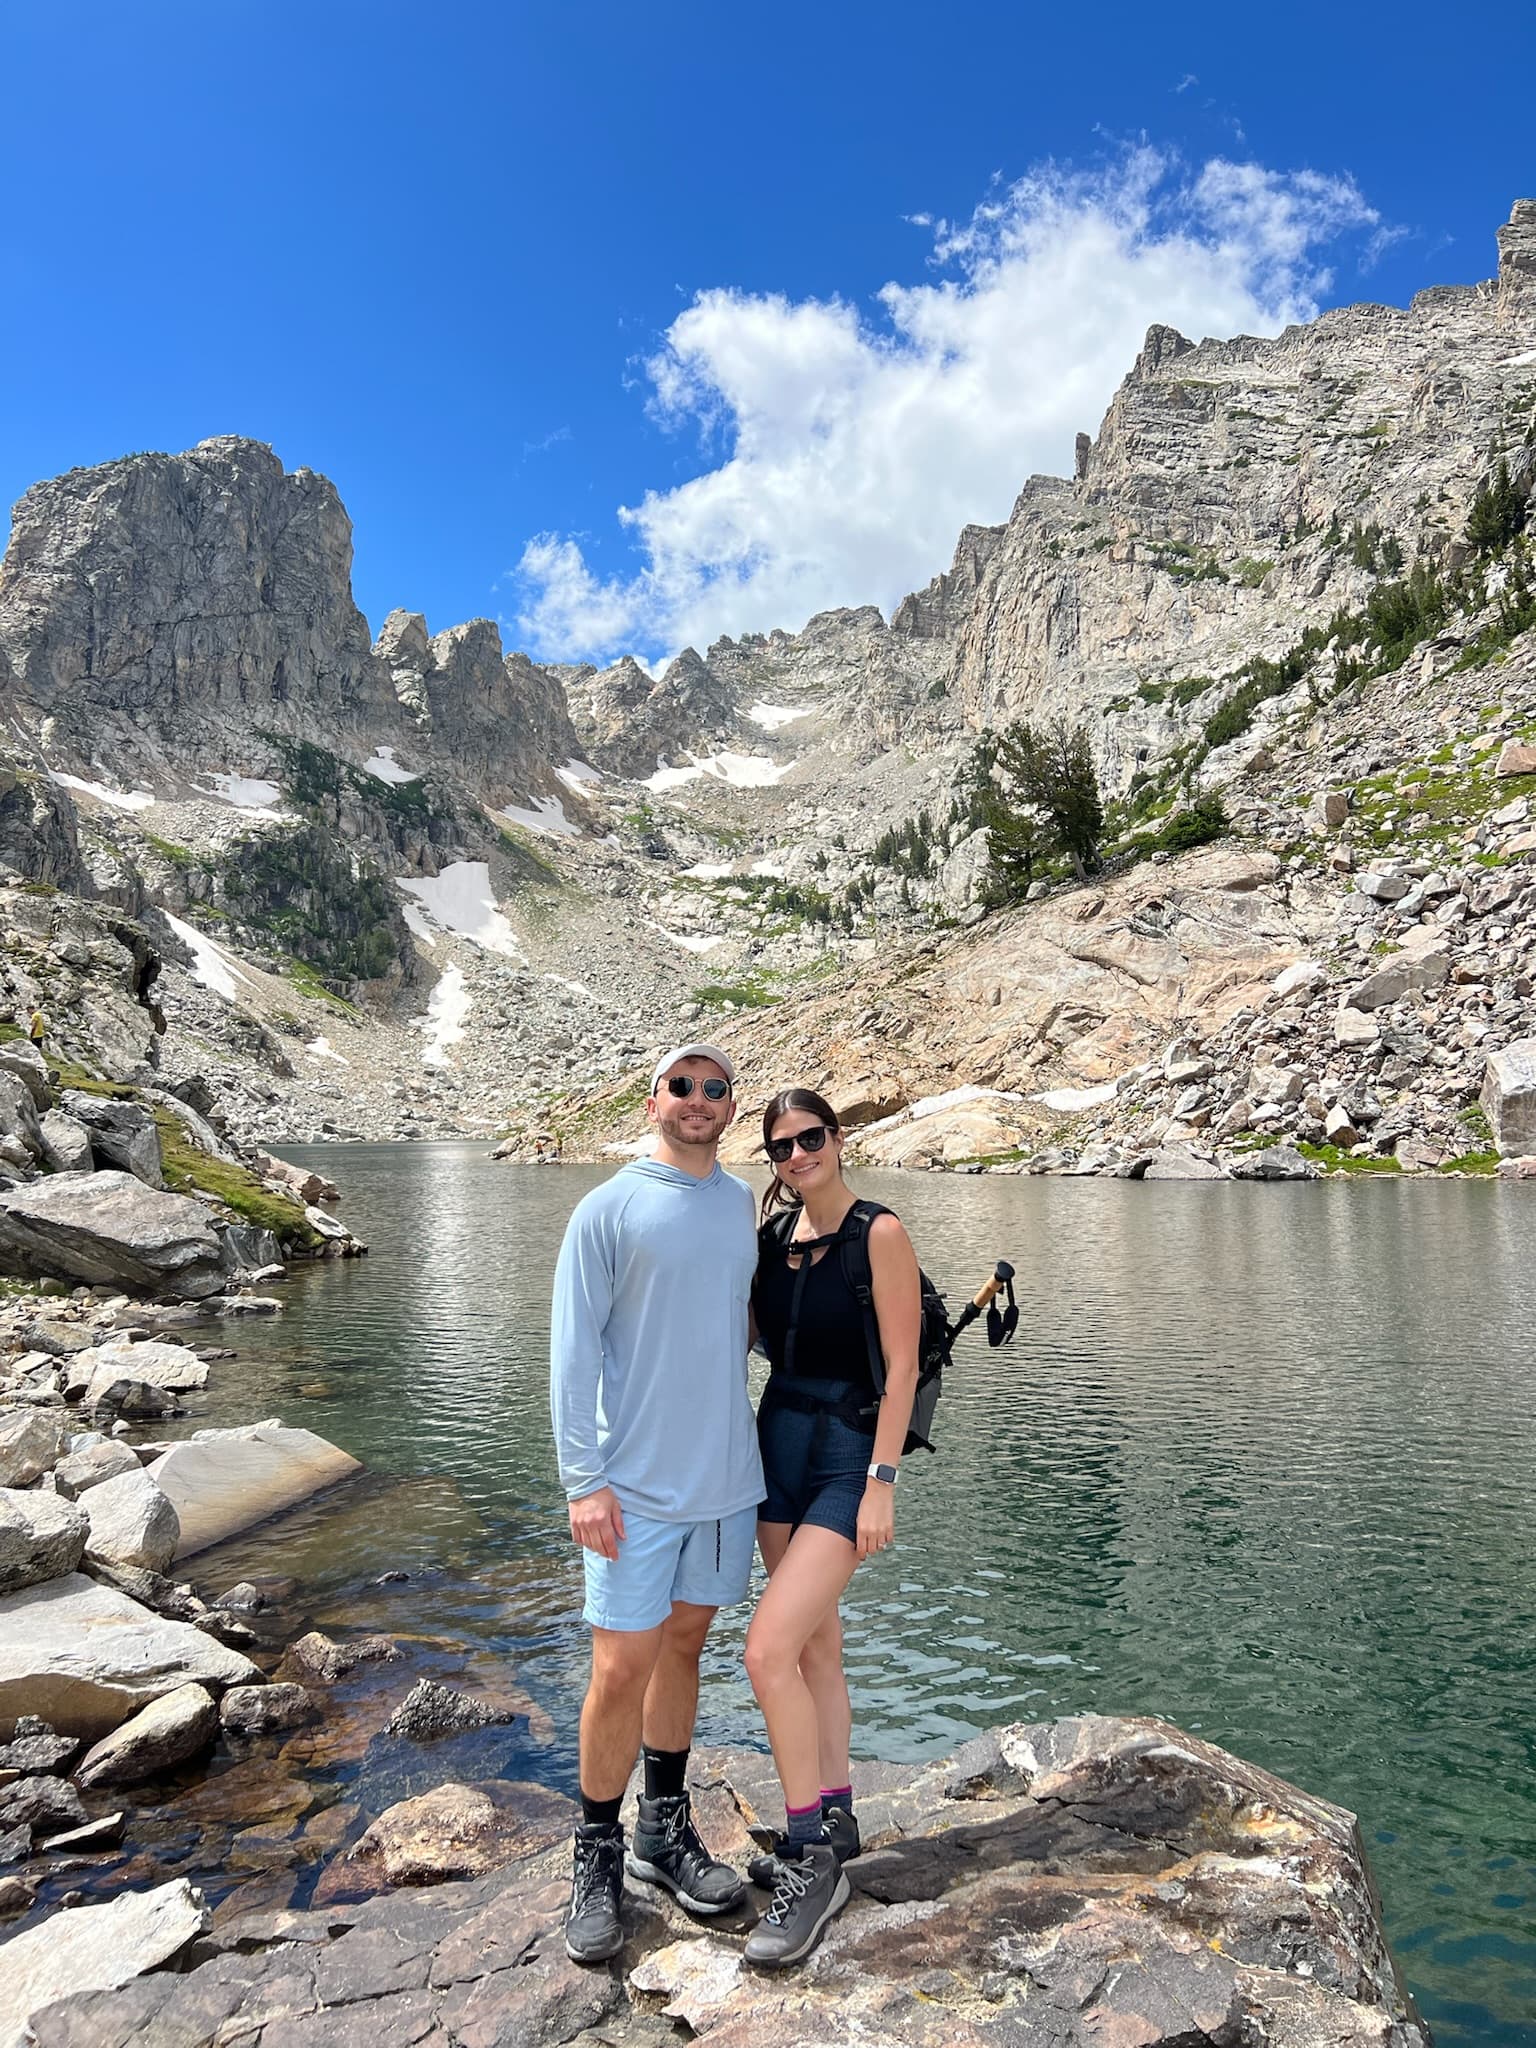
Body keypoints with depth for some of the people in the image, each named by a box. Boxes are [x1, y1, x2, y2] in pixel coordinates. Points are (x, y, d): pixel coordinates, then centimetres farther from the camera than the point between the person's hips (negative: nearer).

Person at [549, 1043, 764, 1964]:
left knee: (685, 1646, 16)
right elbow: (573, 1352, -10)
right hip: (637, 1484, -5)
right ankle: (597, 1855, 22)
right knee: (622, 1667, 1)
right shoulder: (608, 1210, -9)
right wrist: (584, 1480, -14)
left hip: (728, 1479, 5)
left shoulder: (742, 1204, 7)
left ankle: (665, 1830, 33)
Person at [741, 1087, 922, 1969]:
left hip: (850, 1458, -6)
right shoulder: (773, 1236, 5)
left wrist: (880, 1484, -16)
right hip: (778, 1446, 7)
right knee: (816, 1643, 17)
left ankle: (812, 1858, 4)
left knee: (770, 1648, -13)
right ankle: (835, 1821, 34)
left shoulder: (879, 1236, -13)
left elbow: (902, 1368, -14)